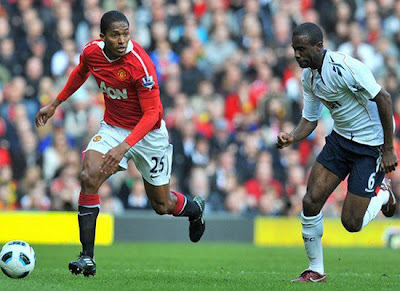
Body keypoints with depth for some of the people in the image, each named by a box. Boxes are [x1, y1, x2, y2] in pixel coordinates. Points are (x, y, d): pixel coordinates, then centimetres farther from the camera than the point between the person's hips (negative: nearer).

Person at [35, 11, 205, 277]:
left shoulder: (139, 63, -30)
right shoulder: (91, 52, -13)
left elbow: (152, 113, -27)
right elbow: (81, 73, 14)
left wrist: (123, 147, -37)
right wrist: (56, 103, 17)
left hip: (148, 133, -4)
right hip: (113, 127, 4)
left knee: (161, 205, 9)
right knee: (89, 177, -23)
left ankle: (195, 209, 48)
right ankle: (87, 257, -20)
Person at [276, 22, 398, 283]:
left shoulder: (344, 67, -26)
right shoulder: (308, 76, 1)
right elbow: (310, 119, 10)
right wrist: (292, 138, -12)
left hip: (371, 144, -7)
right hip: (340, 139, 7)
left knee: (351, 223, -7)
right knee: (311, 202, -6)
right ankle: (316, 271, 10)